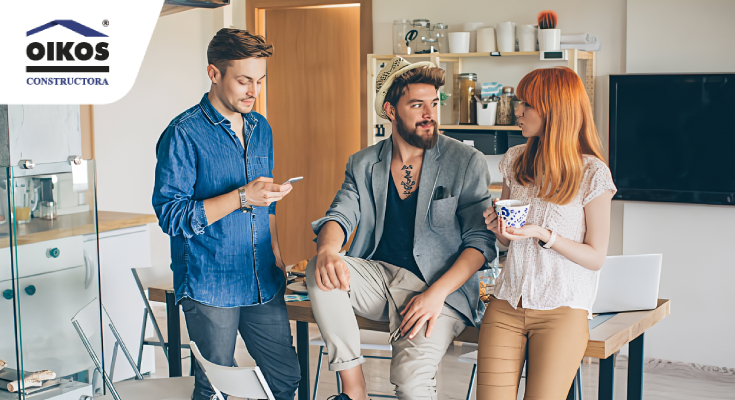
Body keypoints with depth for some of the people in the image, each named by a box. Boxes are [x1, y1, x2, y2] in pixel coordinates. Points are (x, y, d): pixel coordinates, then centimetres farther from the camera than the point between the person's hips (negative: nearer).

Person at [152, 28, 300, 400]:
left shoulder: (261, 129, 12)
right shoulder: (183, 134, -11)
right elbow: (170, 215, -16)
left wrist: (276, 257, 14)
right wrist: (241, 197, -22)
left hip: (263, 284, 6)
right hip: (209, 288, -6)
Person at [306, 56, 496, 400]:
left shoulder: (467, 162, -1)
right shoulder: (363, 164, 11)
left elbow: (481, 240, -5)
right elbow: (341, 215, 1)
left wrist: (436, 293, -18)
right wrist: (328, 250, -25)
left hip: (441, 287, -4)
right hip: (376, 276, 4)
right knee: (320, 271, -26)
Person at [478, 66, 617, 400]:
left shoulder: (592, 173, -7)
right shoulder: (515, 160, 9)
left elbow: (596, 257, -4)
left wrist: (543, 235, -17)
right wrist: (498, 228, -6)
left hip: (562, 310, -4)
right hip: (506, 304, 4)